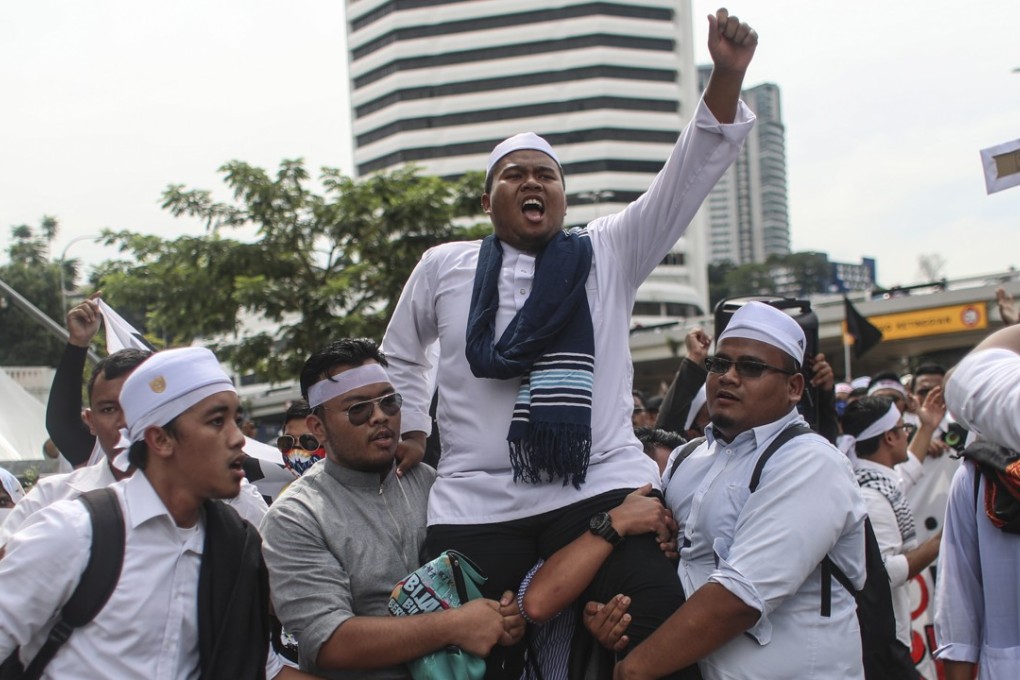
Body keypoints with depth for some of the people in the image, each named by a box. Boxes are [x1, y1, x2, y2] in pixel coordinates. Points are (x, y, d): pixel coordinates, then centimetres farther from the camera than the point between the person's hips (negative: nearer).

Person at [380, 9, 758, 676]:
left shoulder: (608, 253, 10)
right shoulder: (442, 268, 13)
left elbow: (688, 175, 1)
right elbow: (402, 354, 29)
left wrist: (726, 78, -11)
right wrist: (411, 431, 19)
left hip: (601, 487, -1)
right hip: (474, 503, 1)